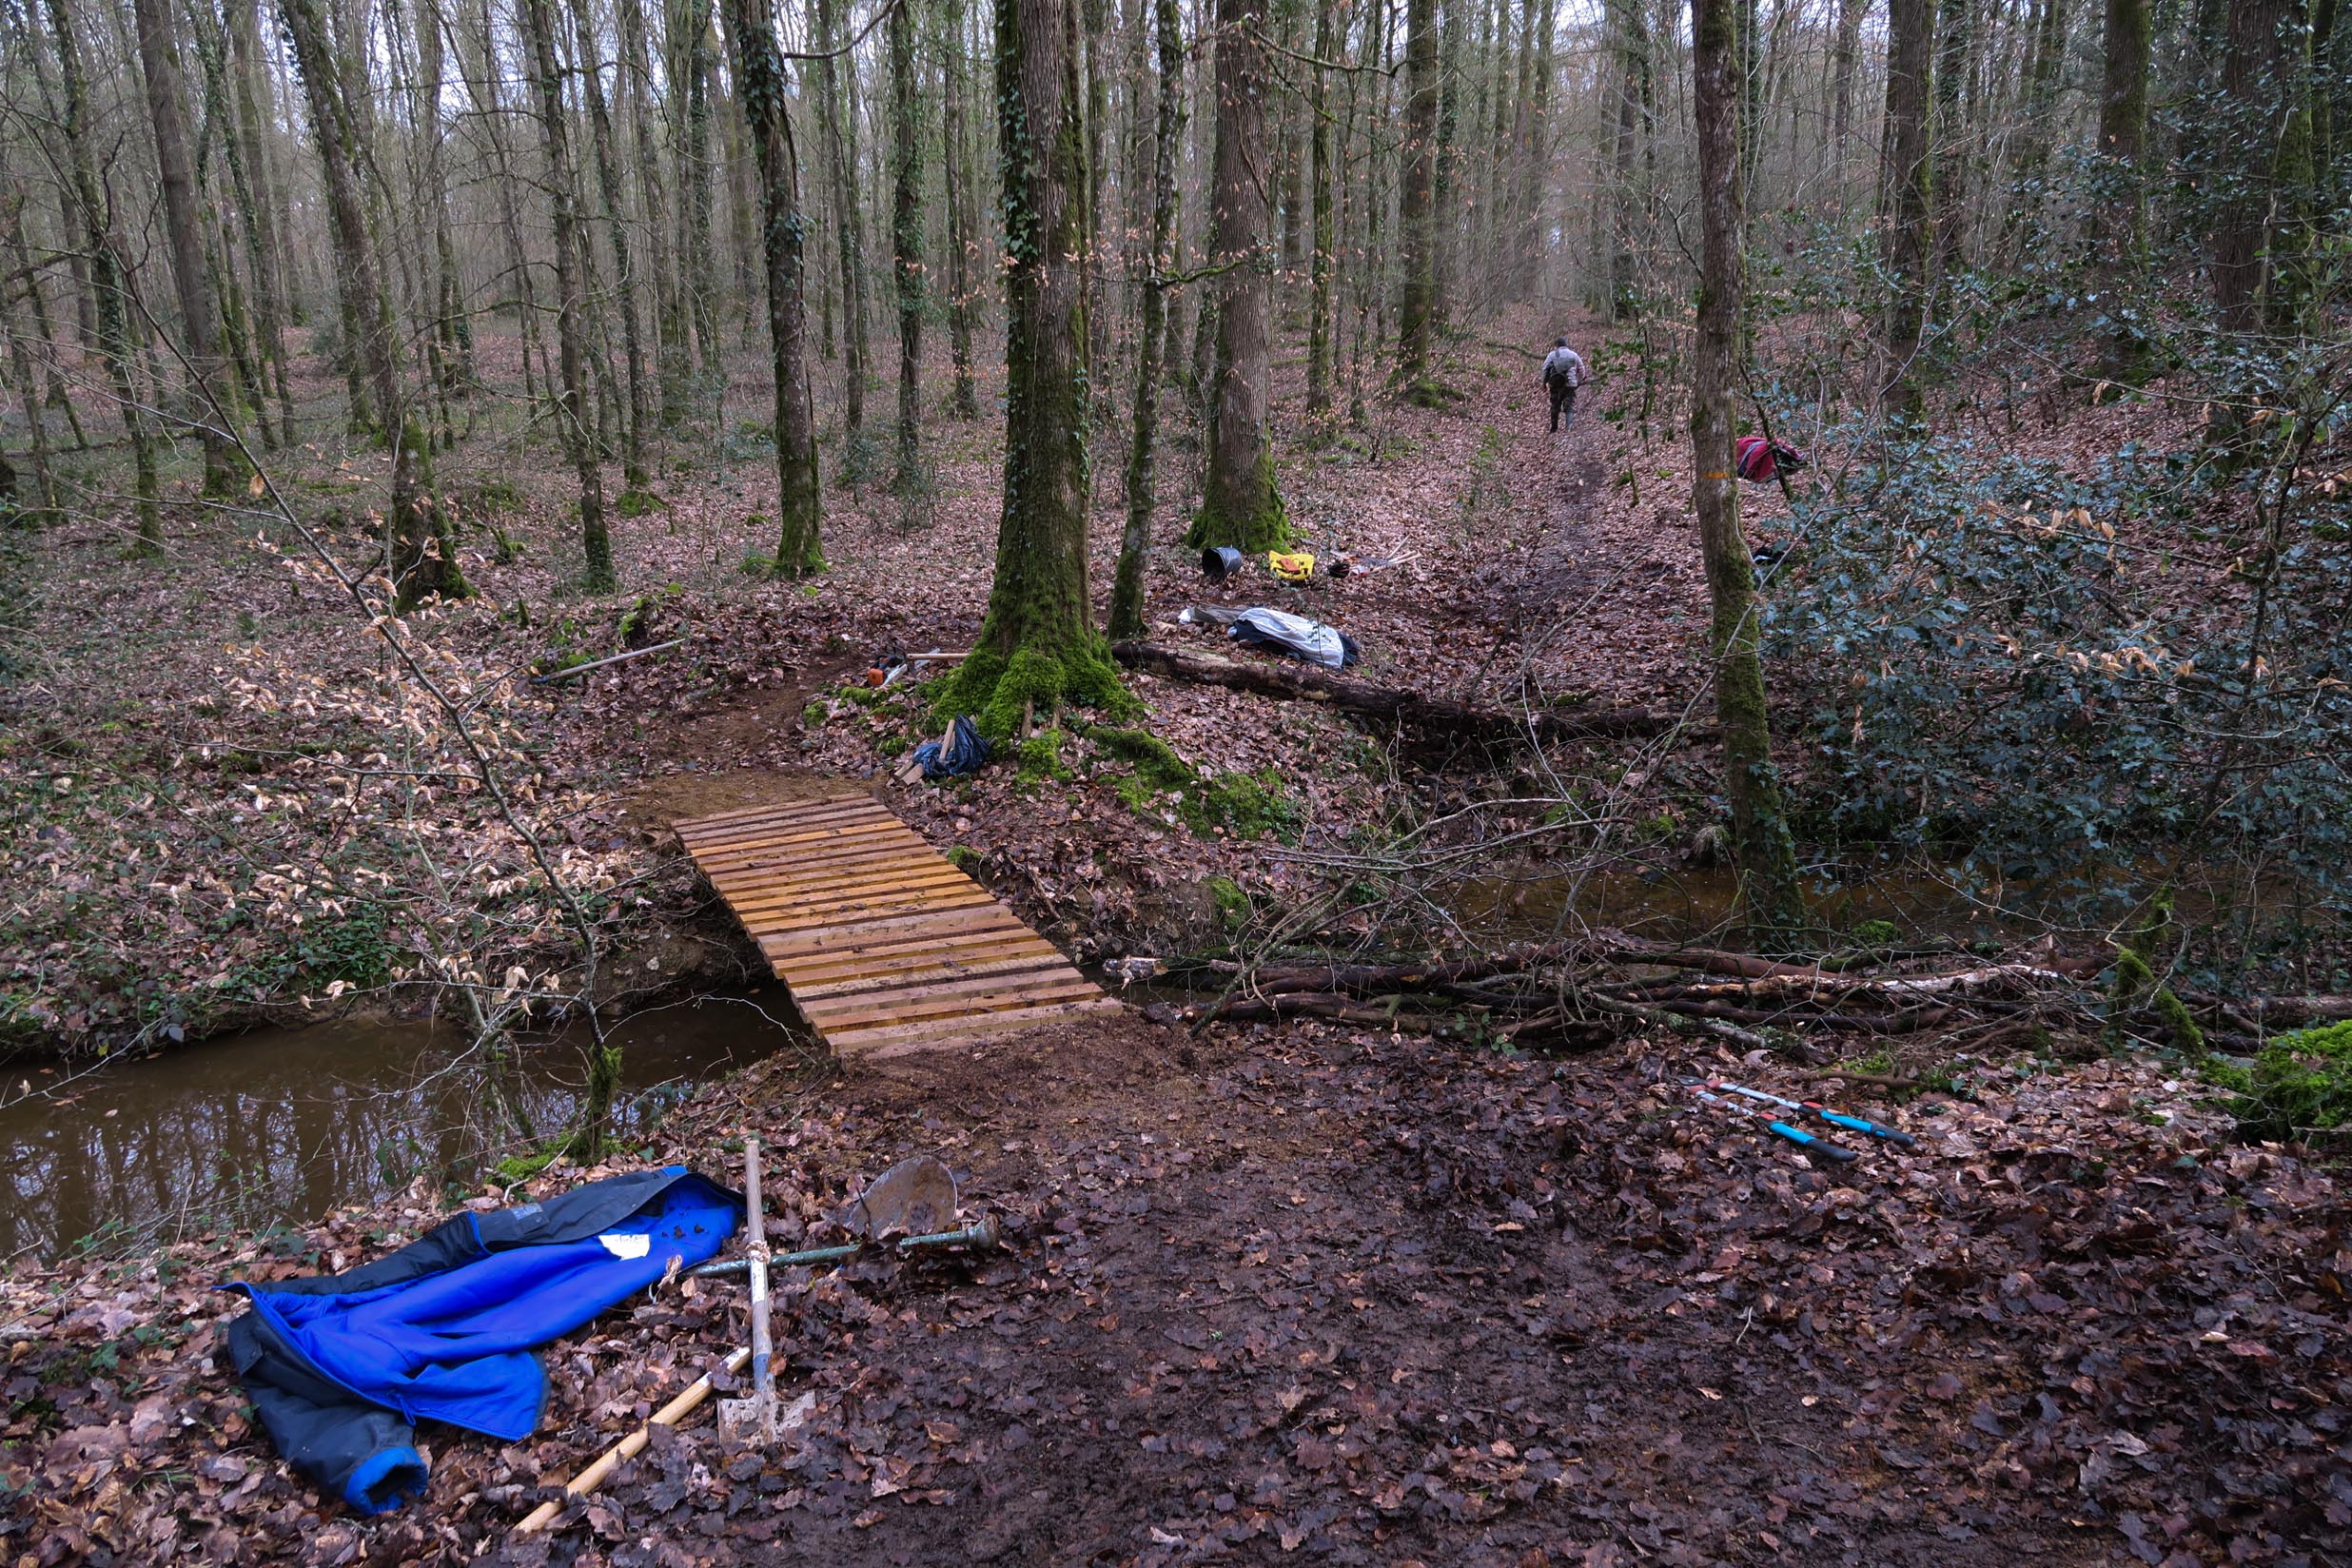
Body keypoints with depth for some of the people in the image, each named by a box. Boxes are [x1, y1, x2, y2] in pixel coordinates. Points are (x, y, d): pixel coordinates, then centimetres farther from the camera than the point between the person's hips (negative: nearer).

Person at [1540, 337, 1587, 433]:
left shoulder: (1552, 354, 6)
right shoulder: (1574, 355, 12)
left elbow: (1545, 369, -1)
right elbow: (1581, 370, 12)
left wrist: (1545, 383, 4)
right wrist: (1578, 382, 20)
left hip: (1555, 385, 0)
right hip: (1570, 385, 0)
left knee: (1555, 407, 10)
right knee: (1570, 407, 1)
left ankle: (1554, 429, 15)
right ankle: (1570, 427, -16)